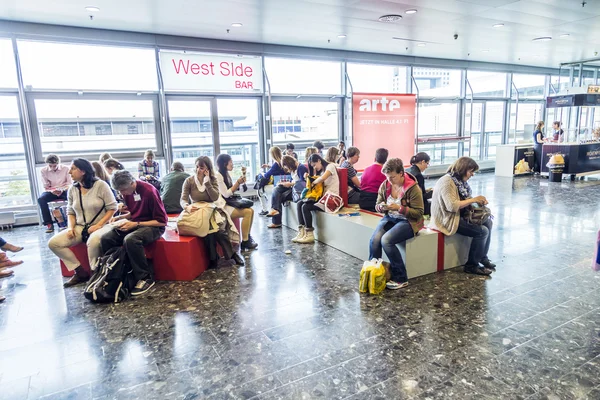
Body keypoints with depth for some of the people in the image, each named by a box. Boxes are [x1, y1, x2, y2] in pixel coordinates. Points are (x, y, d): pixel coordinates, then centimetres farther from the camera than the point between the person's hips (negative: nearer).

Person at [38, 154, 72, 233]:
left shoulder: (66, 168, -3)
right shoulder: (43, 171, 0)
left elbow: (69, 183, -1)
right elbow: (46, 186, 3)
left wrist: (62, 190, -21)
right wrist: (52, 191, -19)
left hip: (64, 190, -1)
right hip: (51, 191, 2)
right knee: (41, 199, -31)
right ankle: (49, 224, -28)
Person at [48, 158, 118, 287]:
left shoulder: (100, 185, -9)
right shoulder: (72, 189, 8)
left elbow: (112, 208, -10)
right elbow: (70, 211, 15)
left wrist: (98, 225, -17)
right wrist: (71, 227, -4)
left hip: (101, 226, -6)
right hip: (80, 227, 6)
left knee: (93, 241, -39)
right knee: (53, 243, -12)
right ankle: (80, 272, -3)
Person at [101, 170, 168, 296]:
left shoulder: (149, 191, -21)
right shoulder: (128, 191, 3)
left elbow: (162, 221, -18)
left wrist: (136, 224, -22)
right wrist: (120, 217, 1)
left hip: (154, 226, -8)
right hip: (135, 225, 8)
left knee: (130, 240, -36)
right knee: (106, 239, -13)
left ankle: (146, 277, -21)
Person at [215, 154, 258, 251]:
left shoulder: (226, 174, 12)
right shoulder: (218, 175, -15)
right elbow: (226, 194, -17)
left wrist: (239, 183, 1)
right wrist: (237, 183, -13)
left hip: (229, 203, 9)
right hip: (222, 206, -9)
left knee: (251, 210, -6)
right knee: (247, 212, -20)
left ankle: (247, 236, 4)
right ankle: (245, 242, -14)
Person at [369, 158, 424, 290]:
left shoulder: (413, 188, -15)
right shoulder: (385, 185, 0)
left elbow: (418, 213, -13)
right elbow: (377, 206, 11)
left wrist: (400, 208, -26)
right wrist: (381, 207, -15)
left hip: (407, 221, -5)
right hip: (390, 218, 5)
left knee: (386, 240, -29)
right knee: (374, 240, -24)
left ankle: (401, 279, -13)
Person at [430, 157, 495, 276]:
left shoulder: (460, 181, 10)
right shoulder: (447, 182, -20)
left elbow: (465, 200, 15)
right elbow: (452, 205, -29)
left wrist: (479, 201, -4)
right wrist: (473, 200, -20)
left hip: (460, 215, 10)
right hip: (448, 219, -10)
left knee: (488, 222, 6)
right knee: (482, 231, -15)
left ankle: (483, 257, 16)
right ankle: (472, 265, -3)